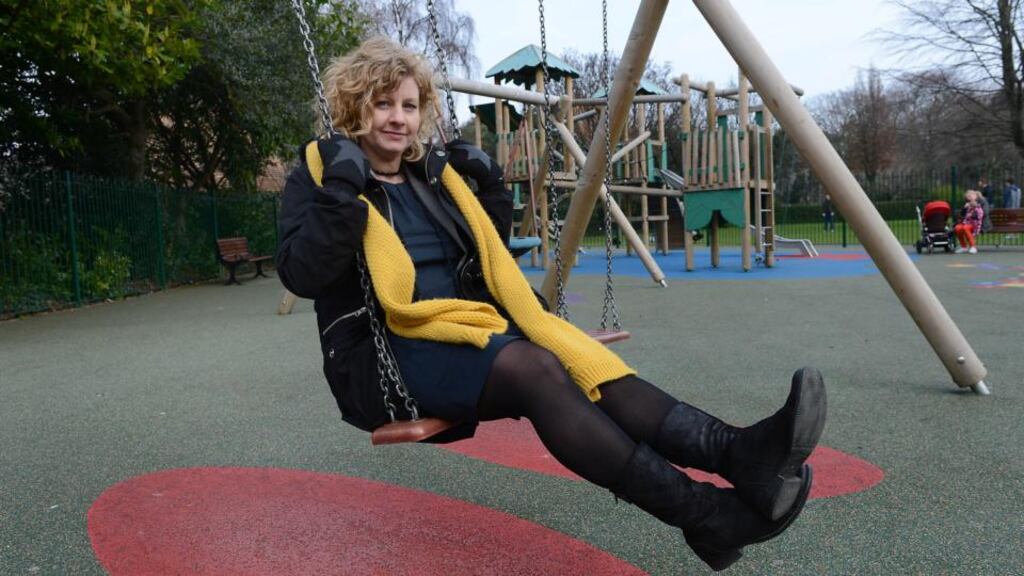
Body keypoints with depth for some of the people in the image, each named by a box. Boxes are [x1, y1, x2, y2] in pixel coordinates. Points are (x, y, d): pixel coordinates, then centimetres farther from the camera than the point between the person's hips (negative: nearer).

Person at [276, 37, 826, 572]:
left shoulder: (432, 169, 18)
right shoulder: (318, 177, 4)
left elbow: (487, 250, 24)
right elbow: (300, 276, -11)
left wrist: (491, 188, 10)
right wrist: (339, 193, -20)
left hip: (465, 326, 6)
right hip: (384, 354, -6)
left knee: (586, 368, -23)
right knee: (535, 368, -34)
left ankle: (735, 451, -41)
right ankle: (705, 514, -41)